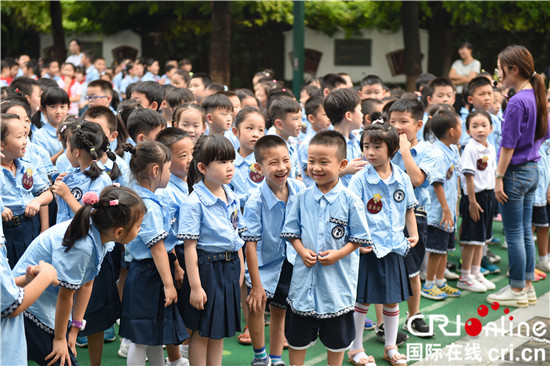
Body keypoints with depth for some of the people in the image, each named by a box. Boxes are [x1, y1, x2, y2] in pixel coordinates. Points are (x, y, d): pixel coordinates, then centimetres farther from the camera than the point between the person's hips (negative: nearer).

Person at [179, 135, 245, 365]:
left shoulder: (231, 198, 4)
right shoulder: (194, 202, -17)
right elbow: (189, 246, -17)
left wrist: (240, 271, 13)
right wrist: (195, 286, -18)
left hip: (230, 268, 7)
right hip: (206, 268, -7)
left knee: (220, 331, 16)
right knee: (202, 332, 5)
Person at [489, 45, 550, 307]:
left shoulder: (517, 102, -19)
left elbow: (508, 144, -19)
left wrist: (499, 177, -15)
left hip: (516, 172, -9)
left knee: (514, 234, 0)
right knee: (525, 232, 14)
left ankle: (517, 291, 8)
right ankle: (527, 287, 21)